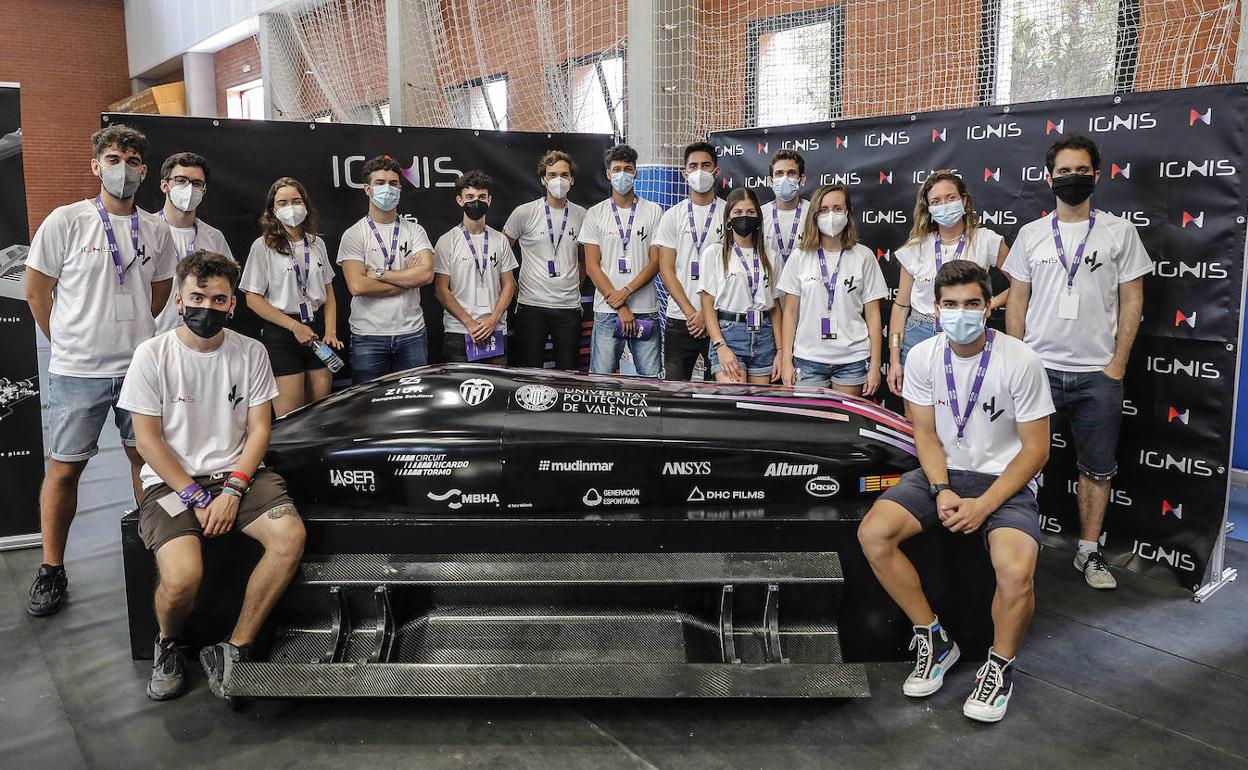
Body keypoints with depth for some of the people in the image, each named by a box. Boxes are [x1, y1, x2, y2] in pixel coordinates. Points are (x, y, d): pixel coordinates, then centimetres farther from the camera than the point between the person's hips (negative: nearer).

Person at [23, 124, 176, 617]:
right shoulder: (66, 221, -5)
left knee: (146, 458, 11)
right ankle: (52, 571, 15)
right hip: (77, 372, -3)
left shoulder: (156, 230, 6)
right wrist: (69, 342, 6)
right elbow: (37, 291, 1)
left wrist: (132, 331, 14)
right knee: (64, 468, 3)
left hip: (140, 367, 3)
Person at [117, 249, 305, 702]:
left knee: (290, 537, -27)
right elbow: (147, 440, -4)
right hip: (171, 480, -2)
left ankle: (234, 650, -11)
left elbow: (258, 429, 3)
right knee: (183, 576, -27)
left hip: (237, 473, 3)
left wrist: (233, 490, -11)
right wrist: (195, 496, -12)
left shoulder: (251, 352, 3)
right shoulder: (153, 355, -4)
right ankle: (169, 646, 10)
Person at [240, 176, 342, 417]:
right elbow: (253, 299, -7)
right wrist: (294, 326, -12)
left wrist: (330, 331, -1)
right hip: (281, 334, -4)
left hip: (317, 329, 4)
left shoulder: (317, 243, 10)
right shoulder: (263, 246, -4)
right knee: (289, 420, -4)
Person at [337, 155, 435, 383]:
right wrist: (407, 279, -8)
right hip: (369, 336, -2)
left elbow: (426, 274, -9)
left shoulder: (414, 230, 8)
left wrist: (378, 274, -10)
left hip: (412, 333, 2)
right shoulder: (354, 234, 1)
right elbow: (357, 286, -13)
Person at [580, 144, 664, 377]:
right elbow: (592, 267, 2)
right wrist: (619, 306, -7)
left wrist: (625, 292, -12)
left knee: (650, 379, 1)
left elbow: (655, 262, 1)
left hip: (646, 311, 0)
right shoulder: (595, 214, 7)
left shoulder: (653, 212, 7)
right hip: (607, 311, 0)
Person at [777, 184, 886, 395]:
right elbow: (790, 312, 5)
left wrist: (875, 365, -1)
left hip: (852, 360, 0)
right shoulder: (800, 257, 3)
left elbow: (872, 315, 3)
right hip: (808, 359, 1)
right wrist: (786, 360, 0)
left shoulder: (863, 256, 1)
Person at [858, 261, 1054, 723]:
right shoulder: (923, 357, -3)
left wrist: (984, 505, -18)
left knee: (1016, 572, -31)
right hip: (943, 472, 4)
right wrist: (941, 490, -13)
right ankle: (934, 640, 0)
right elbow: (926, 434, 4)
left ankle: (1000, 666, 1)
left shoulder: (1020, 362, -14)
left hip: (1005, 479, -3)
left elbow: (1035, 450, -9)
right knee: (872, 534, -20)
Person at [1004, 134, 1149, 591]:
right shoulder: (1031, 234, 6)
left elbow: (1132, 301, 2)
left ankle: (1089, 551, 19)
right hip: (1037, 367, 1)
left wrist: (1117, 365, -4)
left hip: (1097, 373, 0)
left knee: (1098, 467, 7)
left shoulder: (1119, 231, 3)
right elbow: (1017, 300, 7)